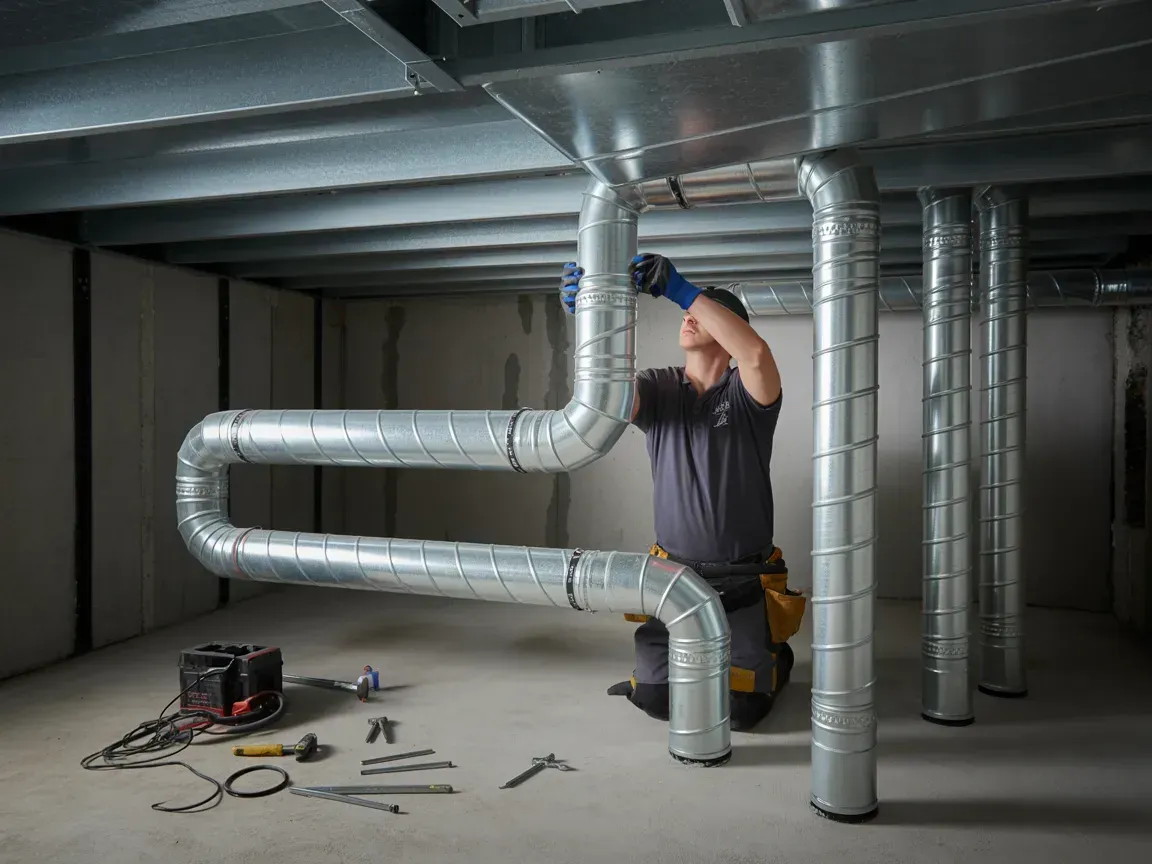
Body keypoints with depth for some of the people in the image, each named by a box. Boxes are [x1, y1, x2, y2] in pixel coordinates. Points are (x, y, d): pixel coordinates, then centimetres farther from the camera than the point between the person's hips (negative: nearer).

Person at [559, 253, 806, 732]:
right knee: (656, 700, -7)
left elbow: (756, 353, -30)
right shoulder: (659, 388, 2)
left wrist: (681, 289, -32)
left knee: (739, 710, -8)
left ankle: (773, 657, 25)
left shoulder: (745, 392, -6)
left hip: (744, 585, -2)